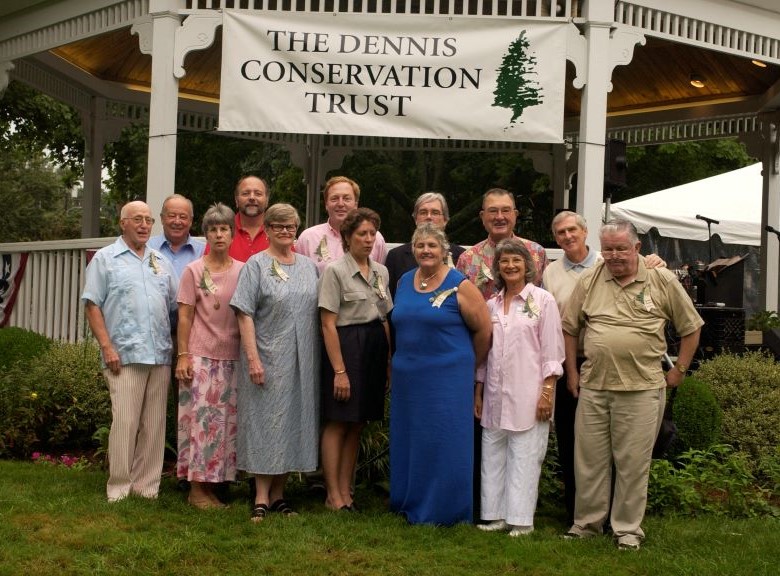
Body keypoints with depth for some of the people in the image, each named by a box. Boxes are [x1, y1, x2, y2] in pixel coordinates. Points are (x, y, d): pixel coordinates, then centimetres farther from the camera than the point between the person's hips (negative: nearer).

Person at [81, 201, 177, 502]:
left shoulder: (161, 262, 18)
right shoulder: (105, 259, 5)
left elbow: (175, 306, 19)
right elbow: (92, 305, -1)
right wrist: (107, 346, -10)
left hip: (160, 356, 4)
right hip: (124, 355, -4)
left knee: (154, 425, 5)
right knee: (125, 423, -7)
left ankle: (147, 486, 12)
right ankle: (118, 488, 1)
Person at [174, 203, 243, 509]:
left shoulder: (242, 271, 7)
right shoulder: (194, 271, 0)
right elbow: (185, 317, -1)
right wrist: (182, 356, -7)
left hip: (232, 356, 3)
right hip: (201, 356, -3)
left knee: (225, 421, 5)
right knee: (200, 417, -4)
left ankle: (211, 485, 14)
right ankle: (196, 489, 3)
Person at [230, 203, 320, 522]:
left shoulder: (308, 266, 12)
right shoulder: (256, 265, -3)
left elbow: (319, 312, 16)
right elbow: (245, 315, -8)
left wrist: (318, 356, 9)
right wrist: (253, 358, -16)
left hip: (302, 361, 5)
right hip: (268, 358, -5)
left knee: (294, 421, 7)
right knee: (265, 421, -3)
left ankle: (278, 493, 17)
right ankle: (261, 497, 2)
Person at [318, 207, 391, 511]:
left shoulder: (381, 271, 11)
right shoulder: (335, 271, -8)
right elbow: (328, 324, -12)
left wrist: (389, 360, 7)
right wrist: (339, 370, -16)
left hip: (374, 349, 6)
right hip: (345, 346, -6)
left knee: (357, 424, 10)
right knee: (337, 423, -1)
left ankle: (346, 491, 16)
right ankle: (334, 496, 5)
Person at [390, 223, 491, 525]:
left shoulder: (459, 285, -9)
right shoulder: (404, 282, 8)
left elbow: (483, 330, -4)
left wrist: (464, 364, 5)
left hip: (447, 378, -6)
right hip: (408, 377, 6)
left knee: (444, 441, -2)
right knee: (408, 440, 12)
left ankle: (443, 510, 9)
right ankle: (409, 502, 25)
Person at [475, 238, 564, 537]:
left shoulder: (542, 300, -2)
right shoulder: (491, 305, 13)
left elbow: (552, 352, -4)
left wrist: (547, 392, -11)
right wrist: (478, 393, 15)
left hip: (527, 395, -5)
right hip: (495, 396, 5)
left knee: (524, 458, -2)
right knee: (492, 456, 8)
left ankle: (521, 519, 4)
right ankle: (496, 515, 16)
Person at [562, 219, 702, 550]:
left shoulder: (662, 281, 0)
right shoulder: (589, 281, 5)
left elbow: (691, 328, 8)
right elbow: (569, 329, 12)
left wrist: (679, 371, 6)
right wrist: (572, 372, 10)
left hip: (642, 389, -2)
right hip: (593, 387, 2)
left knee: (633, 462, 5)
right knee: (588, 459, 9)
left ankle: (628, 529, 17)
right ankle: (587, 522, 23)